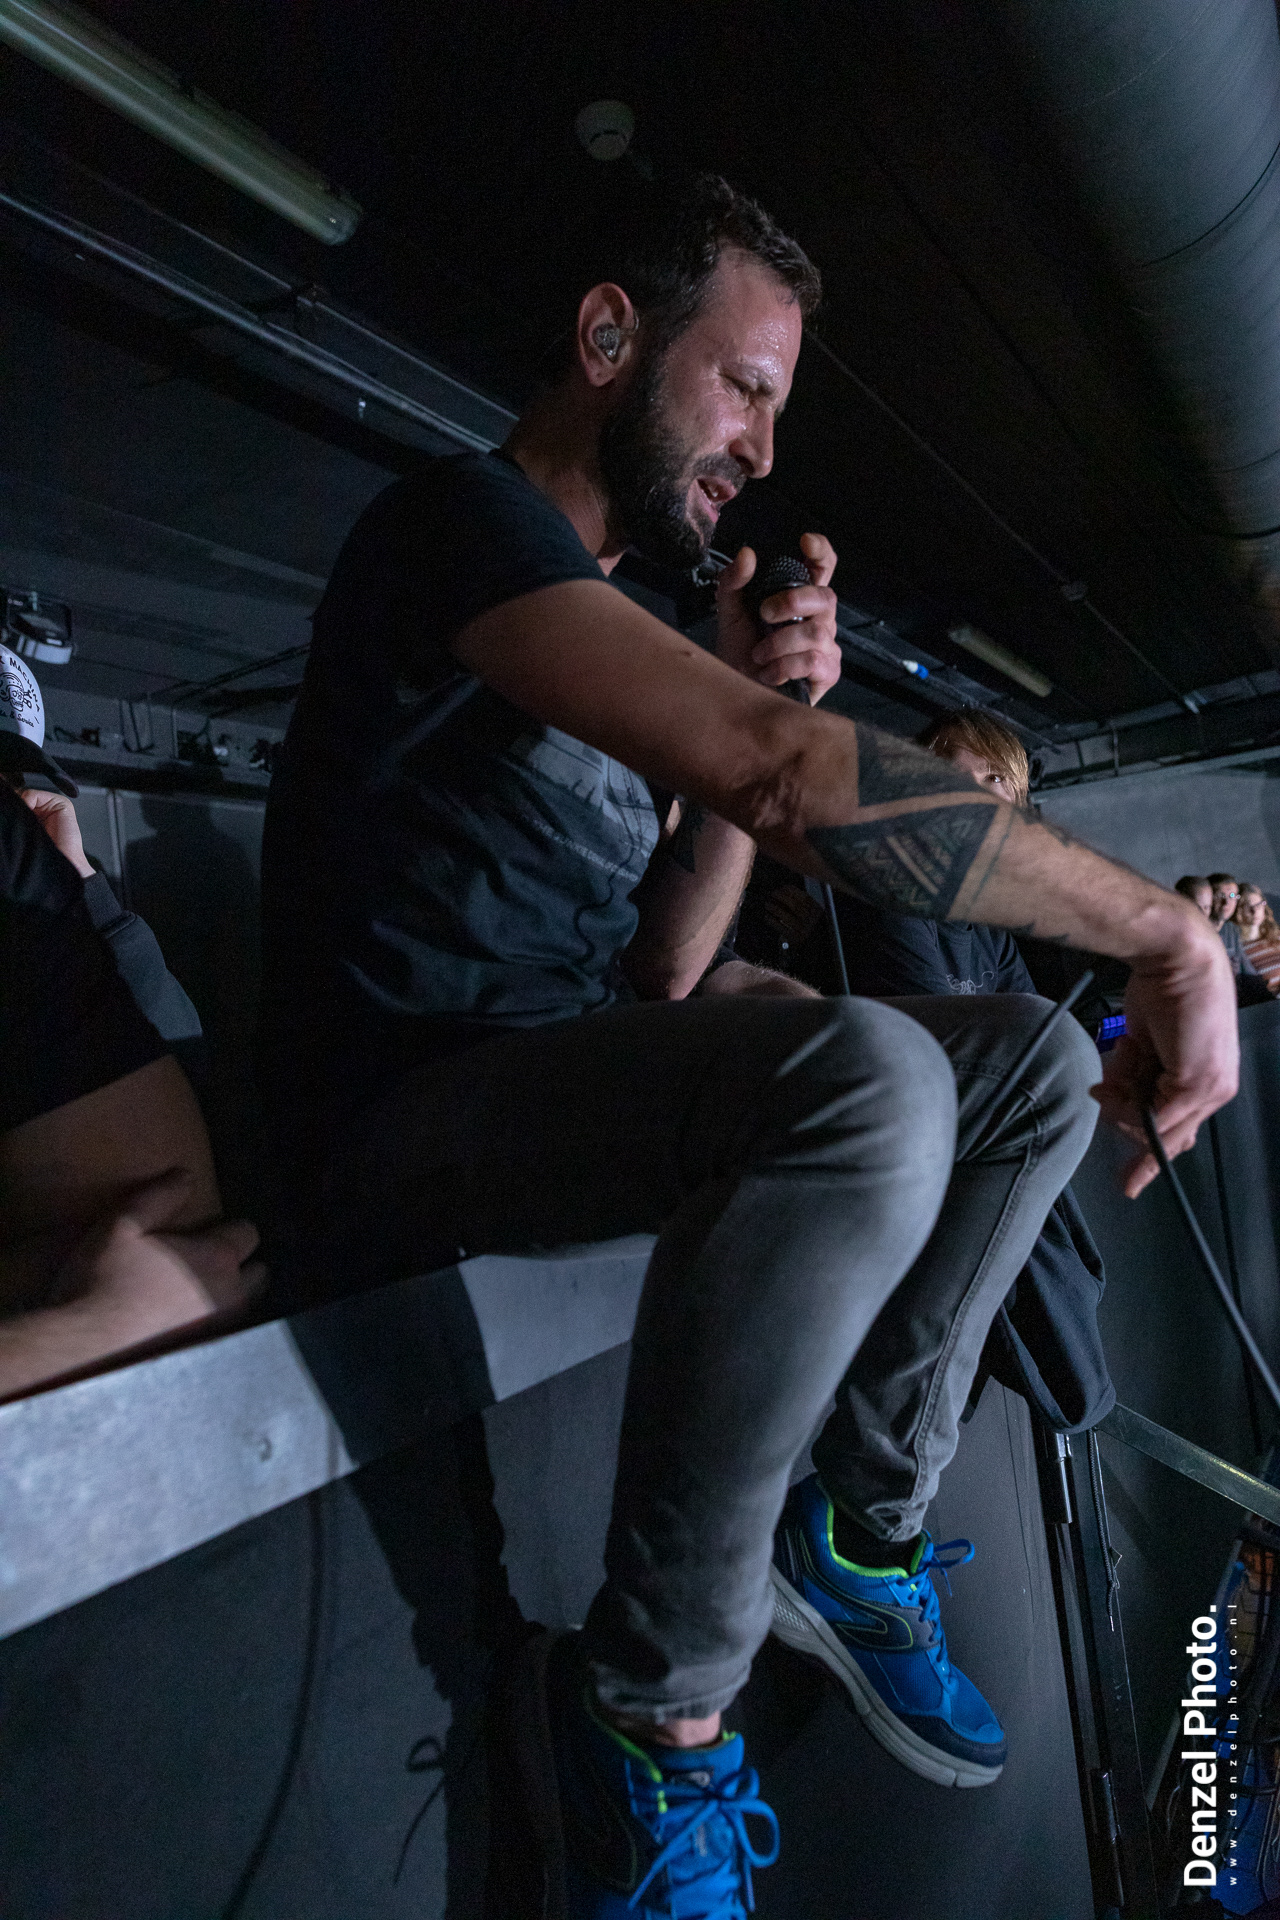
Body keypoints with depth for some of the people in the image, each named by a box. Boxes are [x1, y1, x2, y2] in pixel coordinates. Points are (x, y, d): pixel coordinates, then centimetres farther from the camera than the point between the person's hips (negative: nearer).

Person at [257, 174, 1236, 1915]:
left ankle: (859, 1533, 8)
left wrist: (755, 707, 0)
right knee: (869, 1080, -36)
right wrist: (1171, 933, -18)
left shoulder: (607, 629, 19)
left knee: (1032, 1066, 3)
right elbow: (783, 777, -26)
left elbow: (660, 971, 11)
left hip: (572, 1083, 8)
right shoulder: (460, 517, -8)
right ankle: (648, 1703, -12)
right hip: (403, 1117, -8)